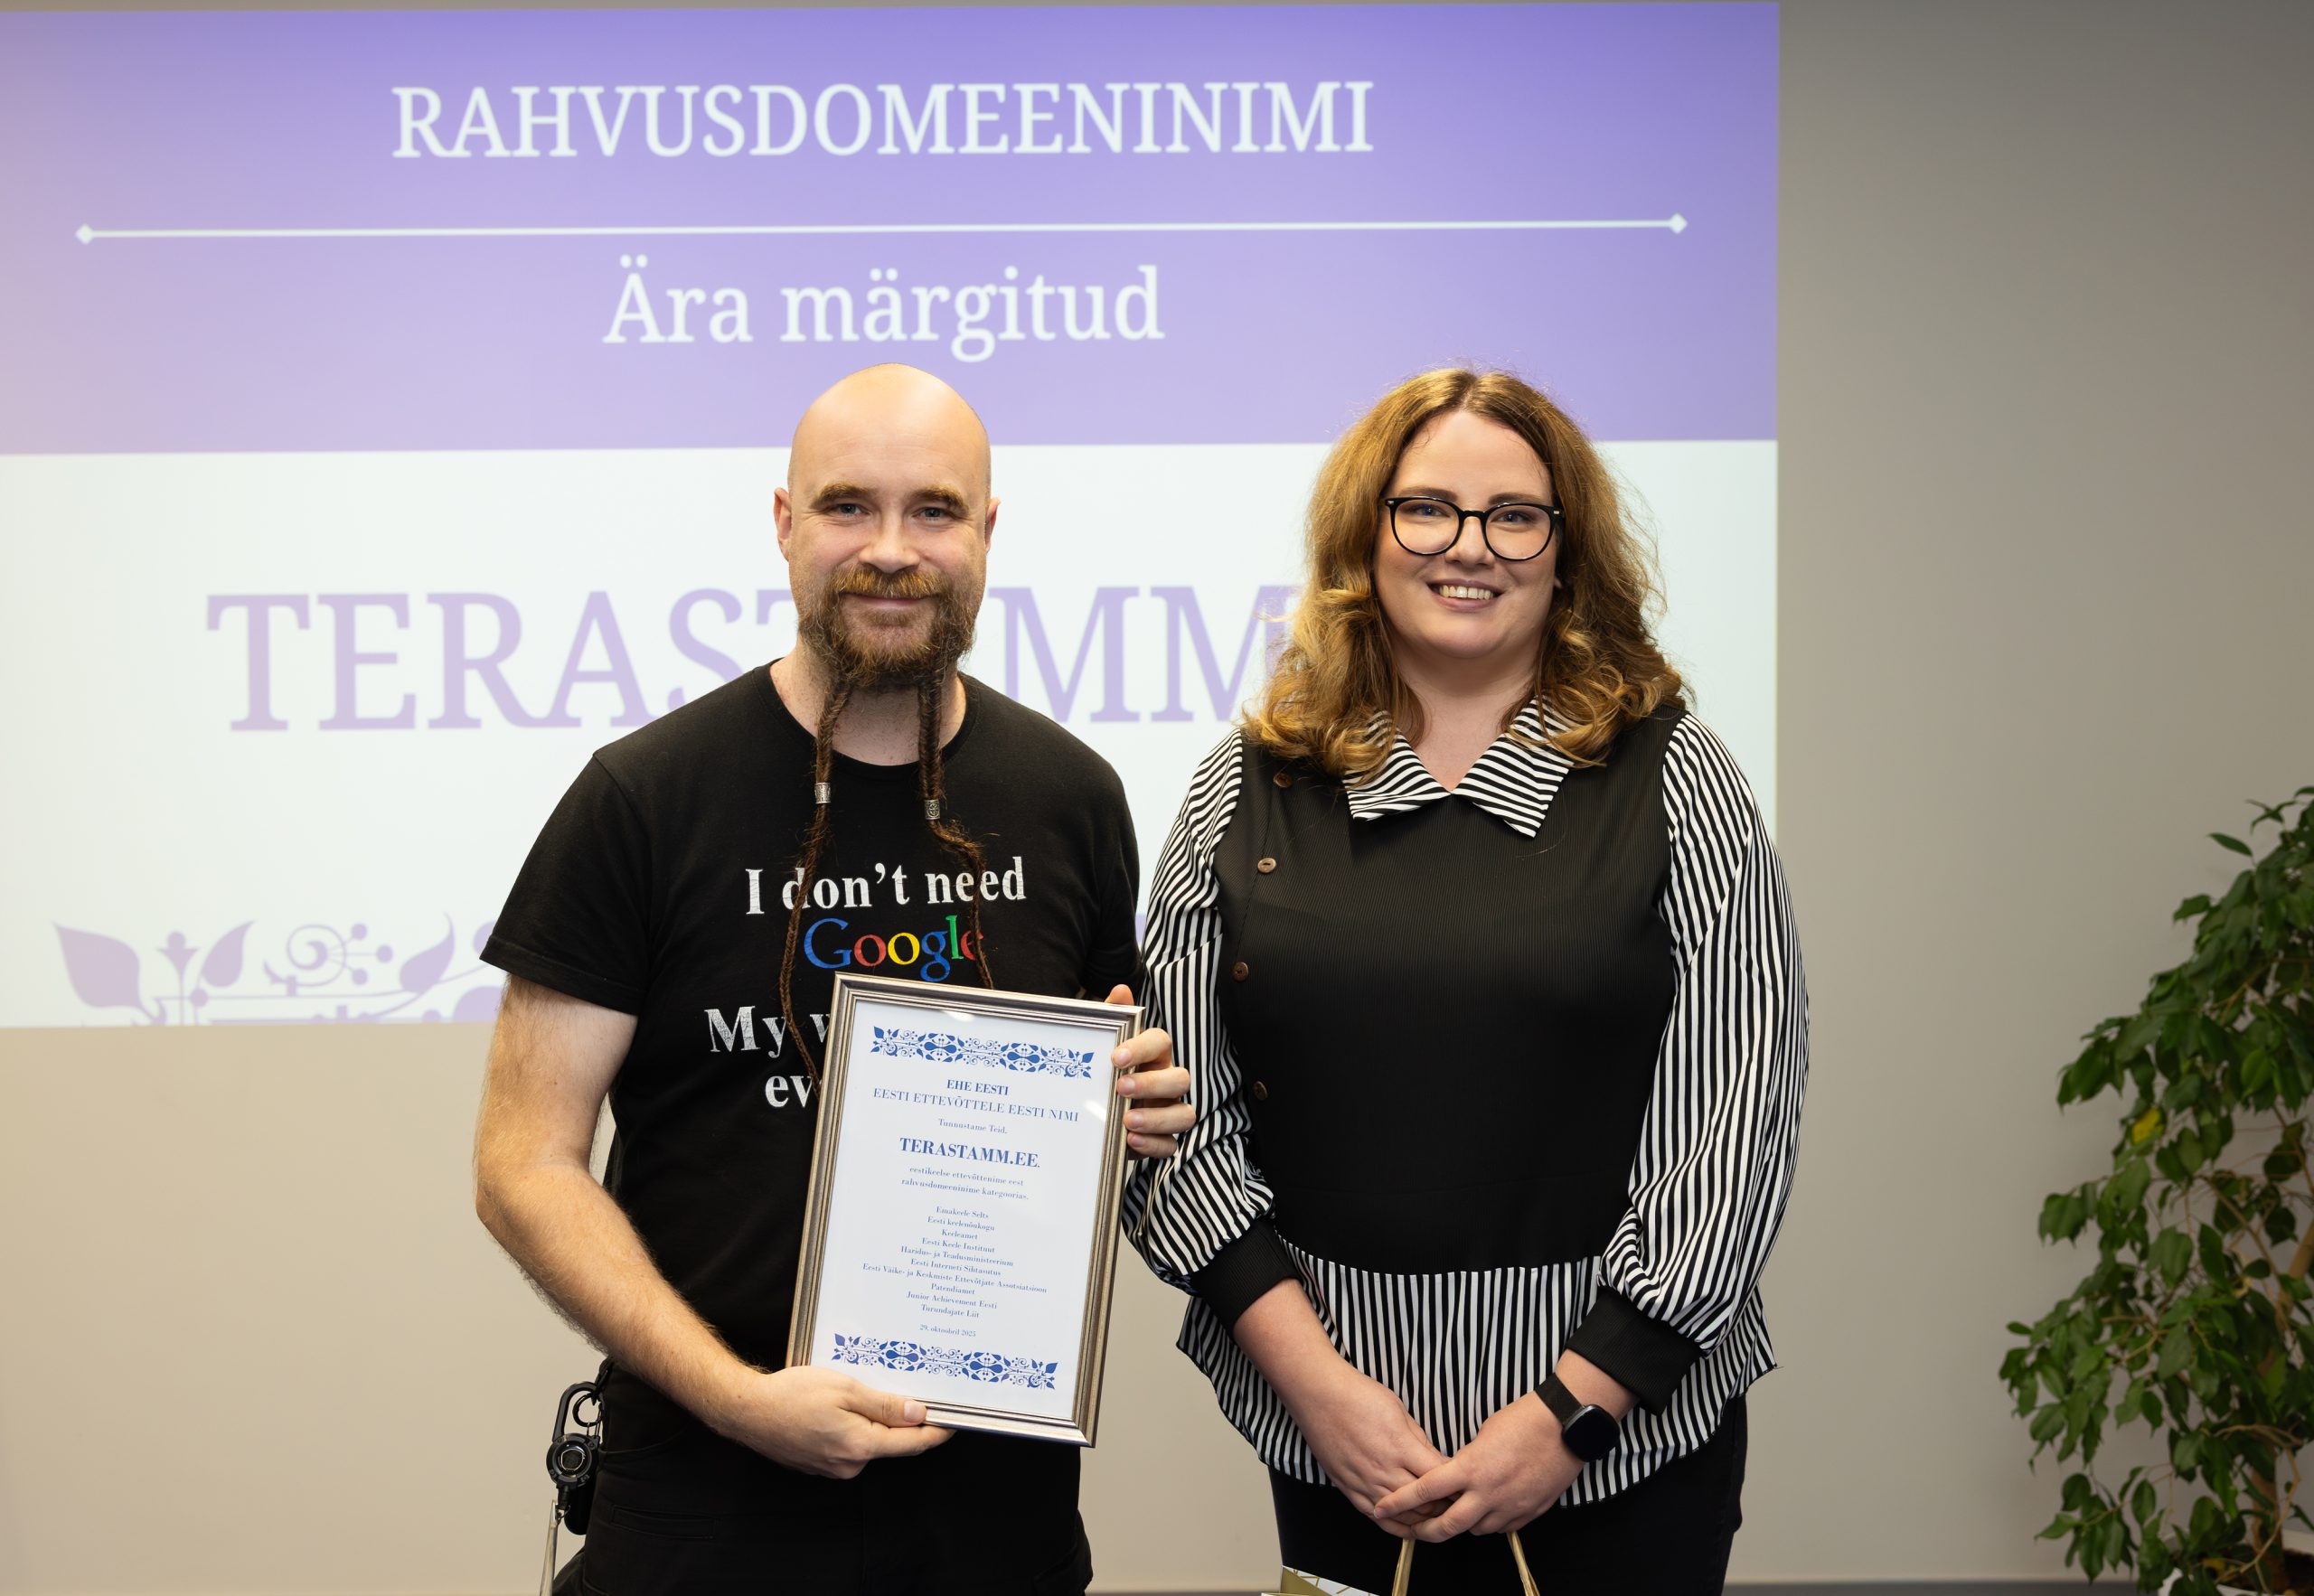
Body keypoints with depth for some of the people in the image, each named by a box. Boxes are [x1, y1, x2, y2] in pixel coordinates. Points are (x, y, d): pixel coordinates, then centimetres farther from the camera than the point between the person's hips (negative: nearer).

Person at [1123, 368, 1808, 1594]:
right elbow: (1178, 1118, 1)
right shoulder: (1244, 792, 3)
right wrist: (1314, 1378, -8)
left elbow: (1735, 1122, -6)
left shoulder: (1674, 783, -2)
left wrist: (1570, 1409, -11)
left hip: (1623, 1426, -1)